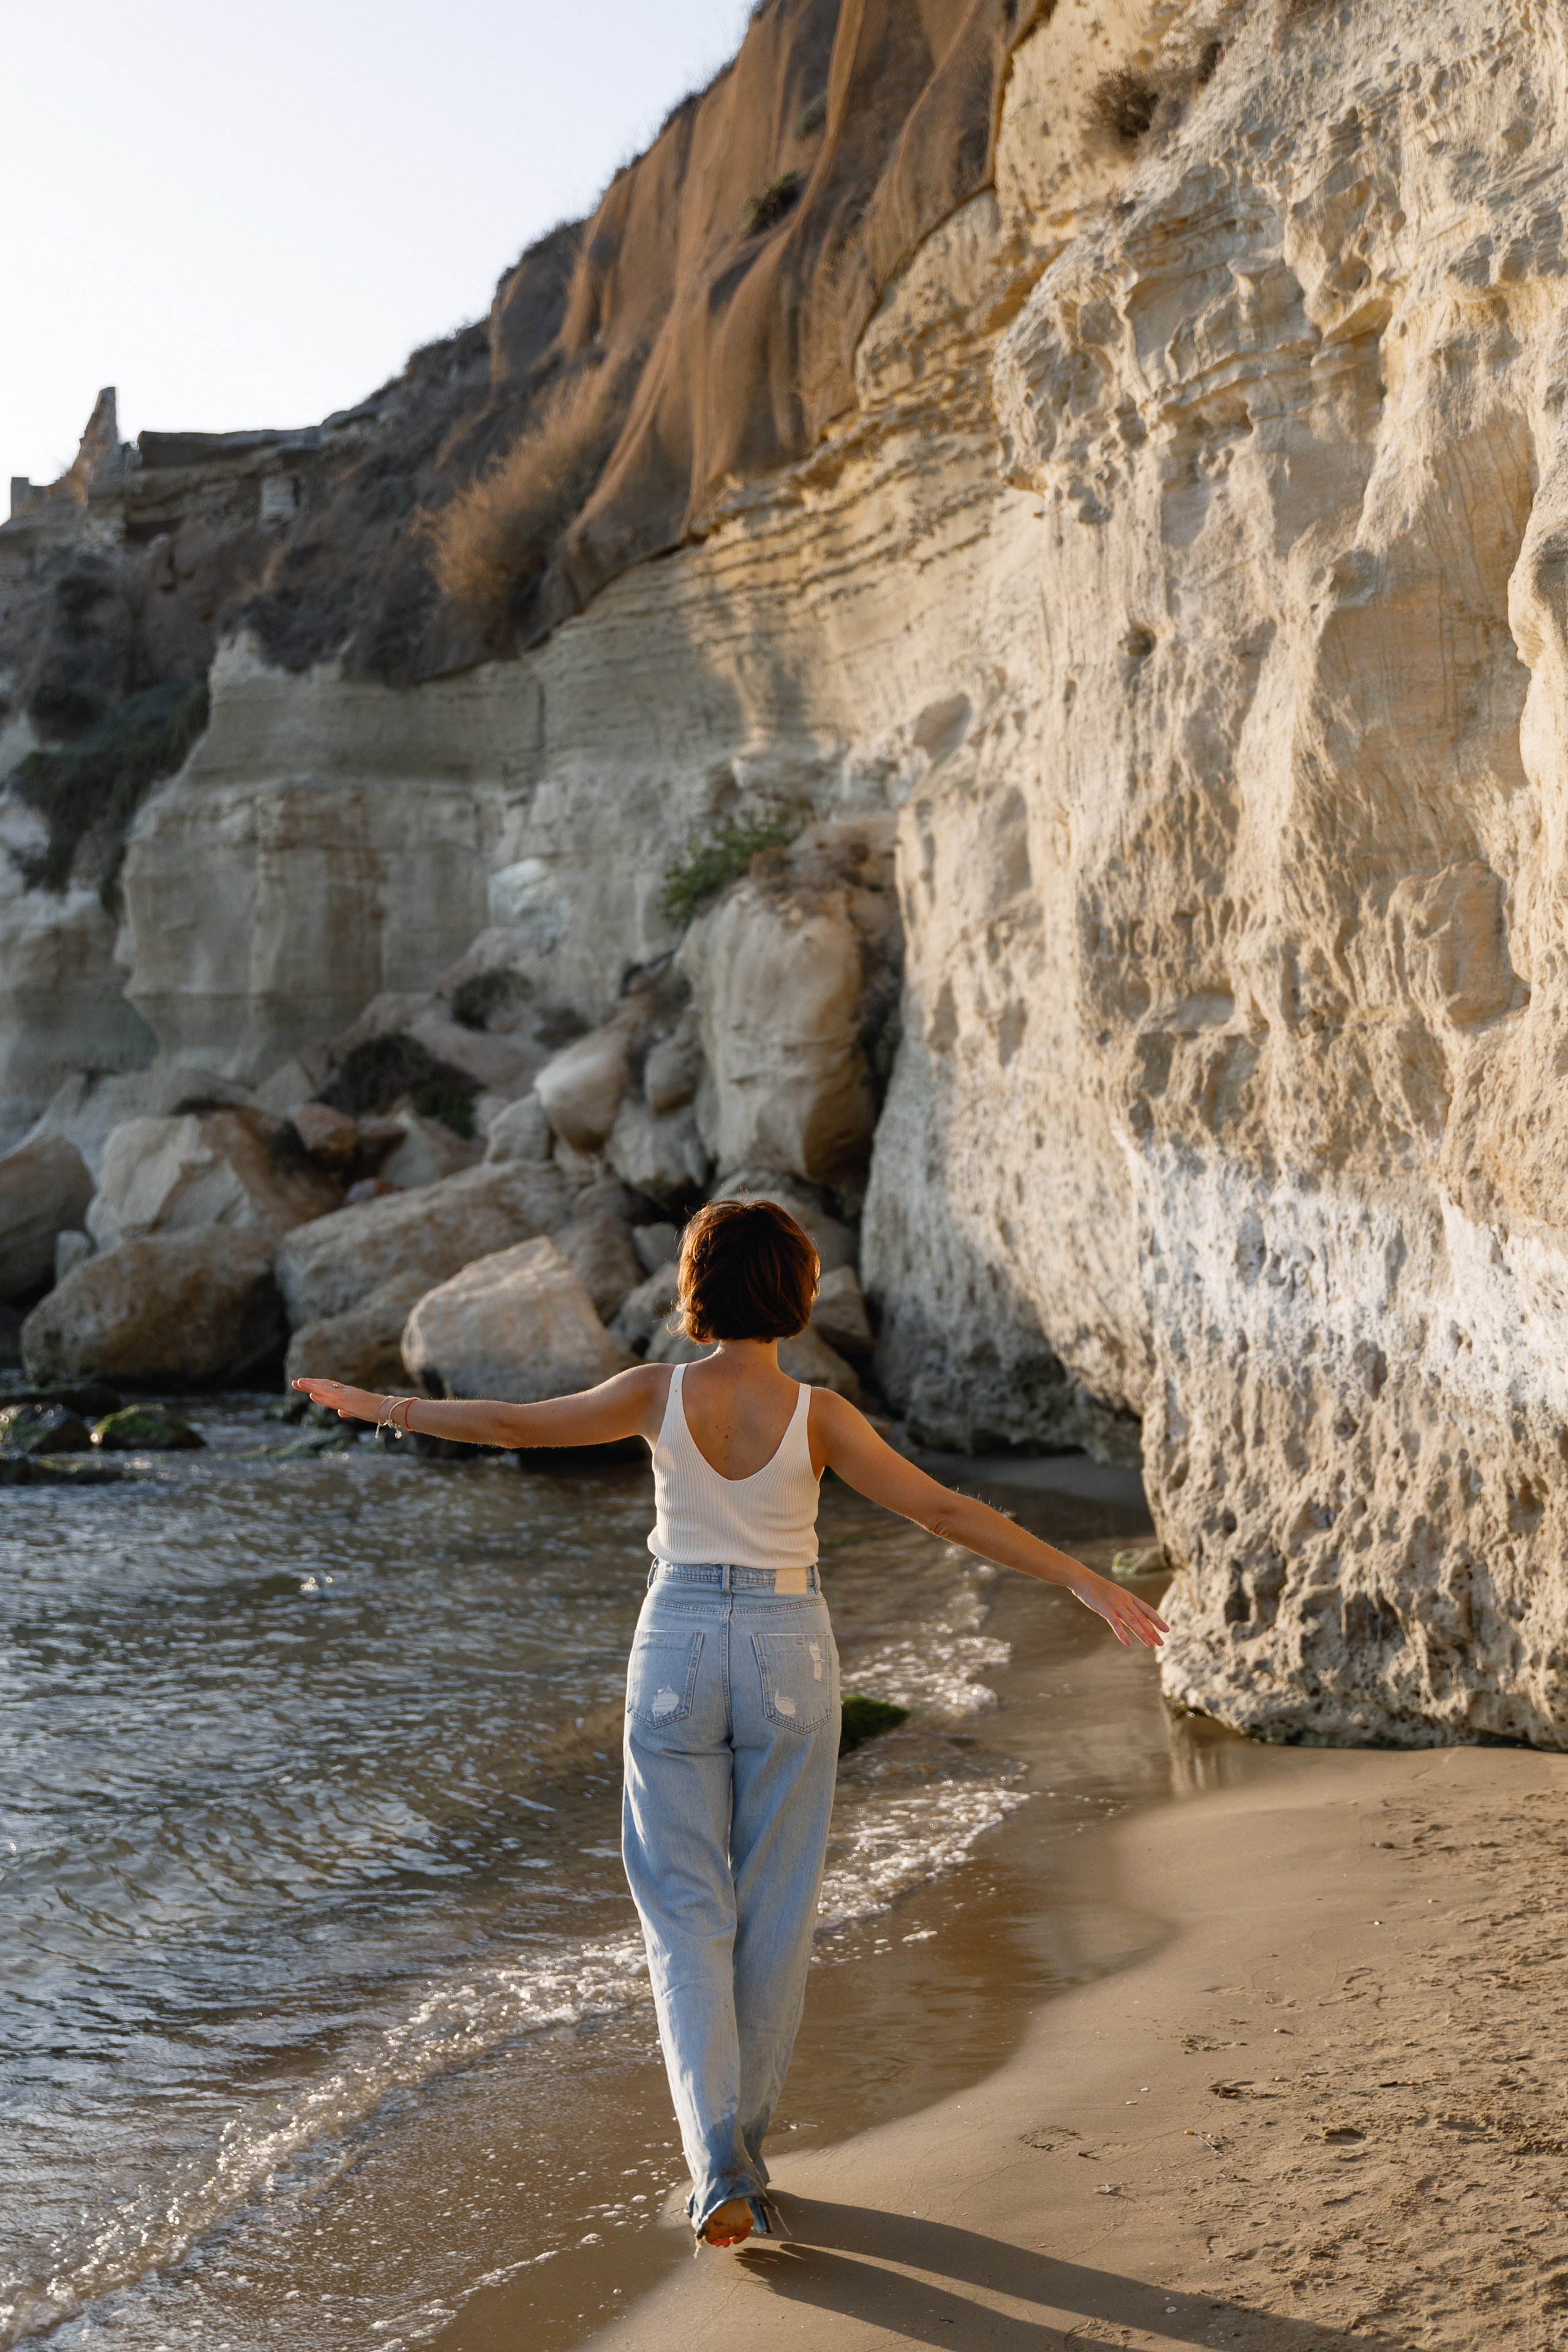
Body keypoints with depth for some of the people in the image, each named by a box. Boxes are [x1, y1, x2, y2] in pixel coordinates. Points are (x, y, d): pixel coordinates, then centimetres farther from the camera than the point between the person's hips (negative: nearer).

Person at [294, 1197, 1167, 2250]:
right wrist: (1091, 1583, -8)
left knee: (688, 1913, 5)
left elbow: (515, 1424, 0)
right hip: (788, 1658, 0)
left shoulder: (659, 1393, -8)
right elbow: (948, 1511, -12)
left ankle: (722, 2171, -9)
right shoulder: (817, 1414, -10)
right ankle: (741, 2147, 25)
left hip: (679, 1652, 0)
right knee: (775, 1913, 15)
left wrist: (381, 1407, 15)